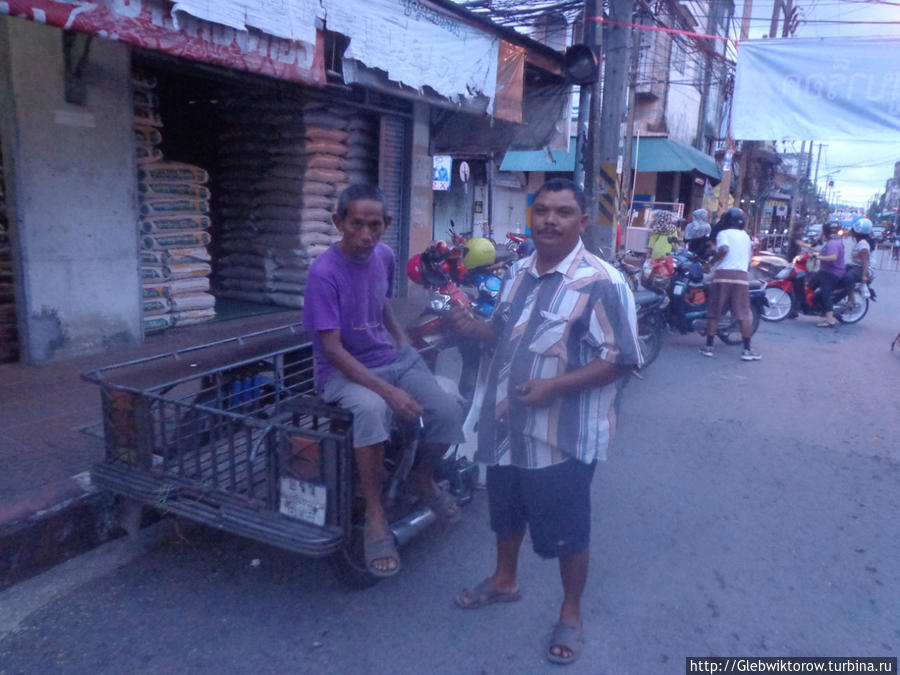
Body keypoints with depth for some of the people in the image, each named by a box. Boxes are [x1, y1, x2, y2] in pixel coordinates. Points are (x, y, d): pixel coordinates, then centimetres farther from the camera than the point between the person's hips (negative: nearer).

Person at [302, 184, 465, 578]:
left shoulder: (384, 255, 3)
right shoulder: (324, 272, -18)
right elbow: (332, 348, -21)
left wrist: (403, 342, 7)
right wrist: (389, 390, -27)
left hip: (392, 358, 6)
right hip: (342, 370, -6)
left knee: (448, 412, -16)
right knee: (372, 409, -39)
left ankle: (423, 477, 17)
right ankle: (375, 516, -19)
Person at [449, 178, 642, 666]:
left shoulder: (601, 283, -18)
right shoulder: (517, 272, 6)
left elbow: (621, 359, -19)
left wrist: (555, 386, -26)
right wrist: (472, 327, -3)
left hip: (562, 434, -7)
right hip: (507, 424, 7)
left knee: (567, 529, 10)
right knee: (506, 511, 25)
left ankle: (571, 613, 34)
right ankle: (504, 580, 50)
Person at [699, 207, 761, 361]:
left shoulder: (723, 233, 4)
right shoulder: (745, 236, 21)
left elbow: (724, 249, -16)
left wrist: (710, 263, -8)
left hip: (723, 274, -3)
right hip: (742, 276, 3)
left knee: (713, 313, 5)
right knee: (744, 314, 3)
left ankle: (708, 347, 7)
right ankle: (747, 350, 0)